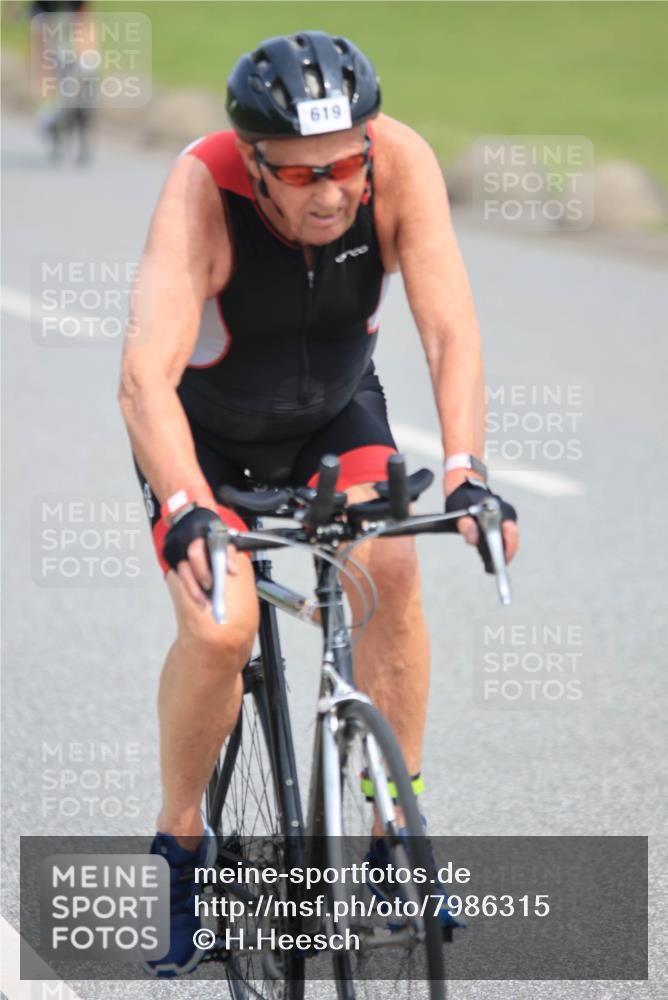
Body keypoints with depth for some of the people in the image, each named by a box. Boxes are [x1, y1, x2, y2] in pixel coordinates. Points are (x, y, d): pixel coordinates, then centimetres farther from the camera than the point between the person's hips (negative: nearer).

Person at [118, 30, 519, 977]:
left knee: (390, 571, -22)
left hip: (338, 410, 2)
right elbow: (146, 377, -45)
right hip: (205, 430, -2)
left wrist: (464, 465, -49)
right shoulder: (202, 192, -36)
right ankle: (181, 844, 4)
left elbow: (451, 328, -33)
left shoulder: (400, 163, -29)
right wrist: (185, 512, -60)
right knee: (219, 631, -21)